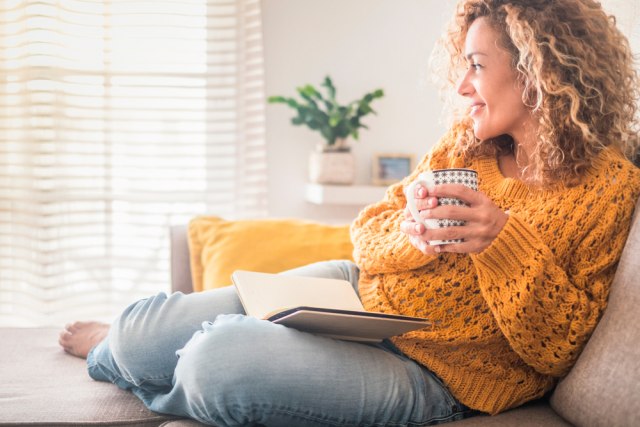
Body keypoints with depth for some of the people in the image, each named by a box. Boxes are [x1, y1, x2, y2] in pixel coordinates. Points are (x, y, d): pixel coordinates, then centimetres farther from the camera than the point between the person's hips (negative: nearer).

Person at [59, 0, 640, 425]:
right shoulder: (467, 141, 4)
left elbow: (560, 347, -12)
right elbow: (368, 232, 7)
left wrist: (502, 241, -27)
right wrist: (412, 235, -17)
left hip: (431, 372, -5)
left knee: (220, 359, -27)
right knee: (142, 334, -3)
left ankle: (117, 354, 11)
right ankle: (128, 340, 37)